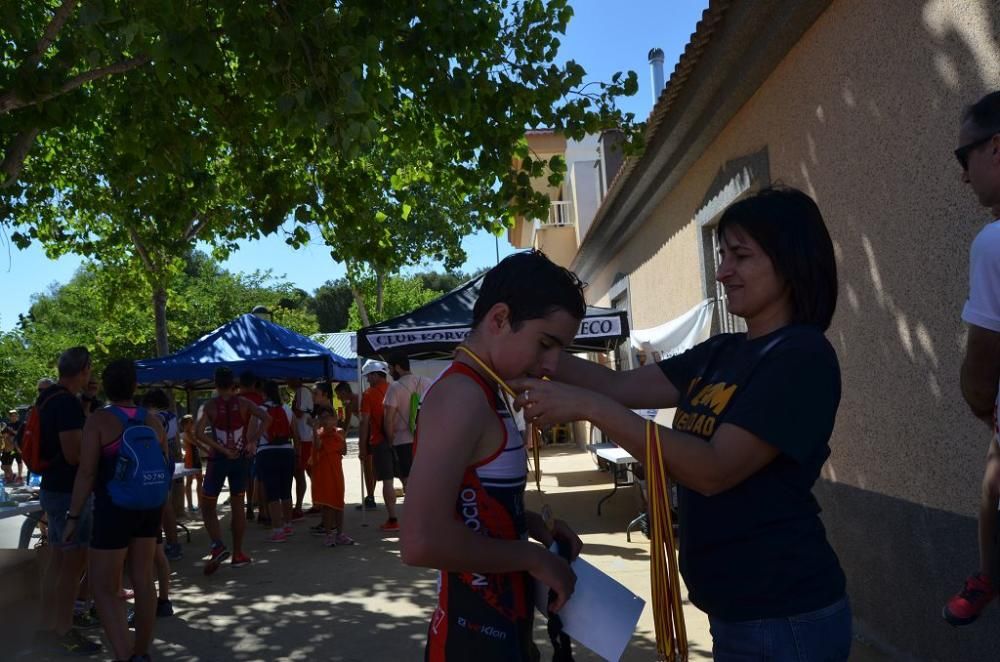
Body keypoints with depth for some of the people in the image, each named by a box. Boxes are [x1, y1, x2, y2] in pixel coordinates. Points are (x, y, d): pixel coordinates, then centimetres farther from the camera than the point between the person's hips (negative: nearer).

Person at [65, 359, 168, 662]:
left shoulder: (99, 419, -11)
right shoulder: (153, 419, 4)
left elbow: (86, 473, -14)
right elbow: (165, 466, 11)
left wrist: (73, 516, -8)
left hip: (114, 509, -5)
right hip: (149, 507, 5)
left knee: (104, 587, 1)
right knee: (143, 581, 12)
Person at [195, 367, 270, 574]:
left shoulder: (211, 405, -3)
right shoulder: (243, 403, -1)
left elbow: (199, 432, -14)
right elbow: (266, 418, -14)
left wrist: (221, 449, -12)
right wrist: (253, 441, -9)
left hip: (218, 459, -2)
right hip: (240, 458, 2)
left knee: (208, 506, 10)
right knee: (238, 506, 12)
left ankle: (218, 545, -10)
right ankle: (238, 554, 16)